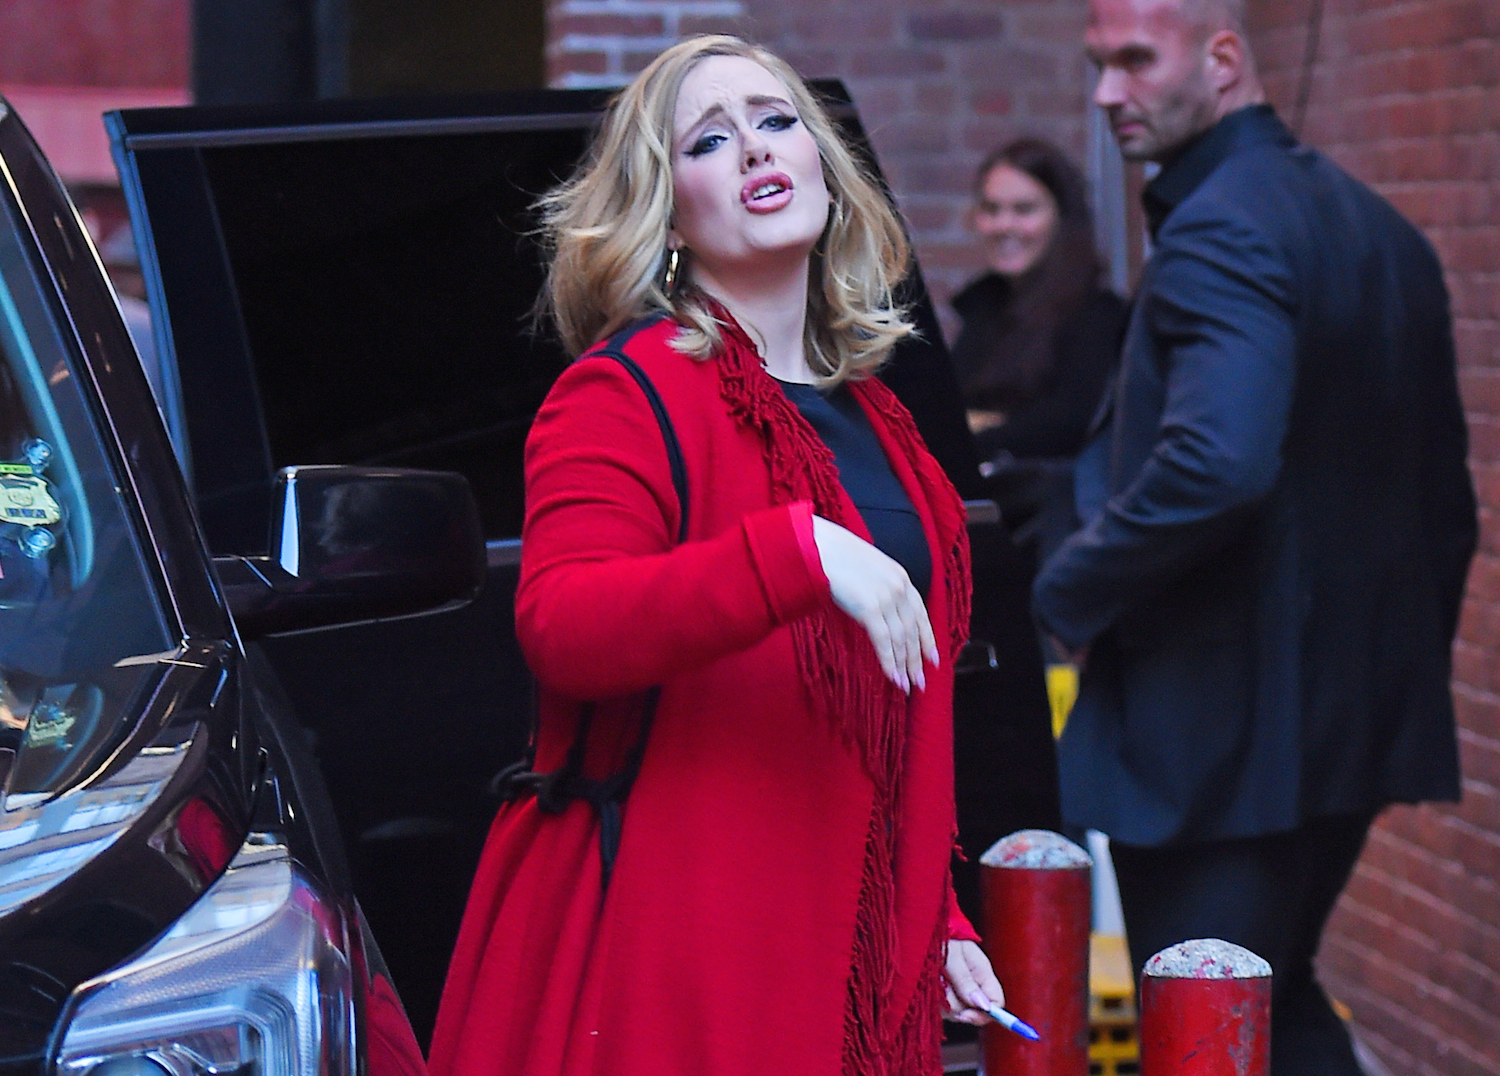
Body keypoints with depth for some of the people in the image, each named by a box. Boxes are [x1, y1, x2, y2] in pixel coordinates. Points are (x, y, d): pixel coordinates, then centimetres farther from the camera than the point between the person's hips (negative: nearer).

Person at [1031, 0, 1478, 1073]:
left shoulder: (1218, 232, -17)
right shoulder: (1381, 231, 12)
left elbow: (1216, 463, -32)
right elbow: (1442, 492, 17)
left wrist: (1067, 590, -18)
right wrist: (1405, 657, 24)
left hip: (1221, 739, -9)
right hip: (1356, 725, 9)